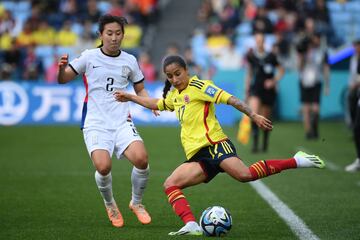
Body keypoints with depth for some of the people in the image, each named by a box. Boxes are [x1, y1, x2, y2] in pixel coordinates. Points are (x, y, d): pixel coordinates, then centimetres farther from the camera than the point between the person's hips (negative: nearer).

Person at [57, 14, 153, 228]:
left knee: (141, 159, -24)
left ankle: (137, 203, 6)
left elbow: (140, 90, 22)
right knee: (104, 166, -26)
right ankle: (110, 205, 7)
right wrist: (62, 68, -18)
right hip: (95, 124, -2)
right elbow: (63, 80, 4)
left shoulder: (130, 61, 10)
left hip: (122, 122, 2)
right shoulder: (89, 57, 3)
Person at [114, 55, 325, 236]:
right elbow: (156, 104, 46)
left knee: (245, 174, -31)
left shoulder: (198, 86, 0)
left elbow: (230, 99, -9)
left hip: (213, 144, -8)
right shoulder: (174, 95, 24)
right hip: (197, 156, 8)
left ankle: (296, 161, -24)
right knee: (170, 184, -10)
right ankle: (191, 225, -26)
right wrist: (130, 97, 46)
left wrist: (254, 116, -18)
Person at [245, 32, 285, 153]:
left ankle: (265, 142, 30)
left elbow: (281, 70, 9)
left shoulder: (271, 57, -2)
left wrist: (274, 81, -5)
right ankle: (255, 142, -23)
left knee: (265, 118, 8)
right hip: (255, 88, 0)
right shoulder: (251, 56, 2)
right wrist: (246, 90, 15)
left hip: (268, 90, 0)